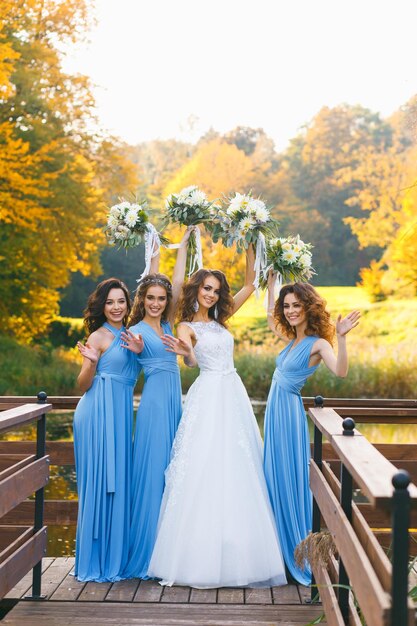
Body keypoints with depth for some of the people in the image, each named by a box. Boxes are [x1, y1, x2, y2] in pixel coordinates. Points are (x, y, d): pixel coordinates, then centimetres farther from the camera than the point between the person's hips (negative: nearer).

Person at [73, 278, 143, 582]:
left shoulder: (127, 335, 15)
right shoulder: (99, 336, -4)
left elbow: (132, 374, 11)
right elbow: (84, 385, -4)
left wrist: (140, 350, -5)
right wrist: (91, 362, -23)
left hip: (121, 413, 7)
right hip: (98, 412, -7)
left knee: (118, 482, 9)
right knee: (100, 482, -4)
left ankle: (115, 557, 18)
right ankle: (95, 561, 6)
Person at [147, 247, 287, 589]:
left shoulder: (220, 320, 15)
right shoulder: (186, 326, 0)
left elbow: (249, 285, 18)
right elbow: (192, 361, -19)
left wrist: (249, 247, 12)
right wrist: (186, 353, -42)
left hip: (234, 397, 6)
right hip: (209, 397, -6)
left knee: (237, 474, 6)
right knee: (204, 473, -7)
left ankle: (235, 555, 13)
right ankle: (201, 557, 0)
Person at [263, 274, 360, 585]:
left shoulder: (317, 343, -13)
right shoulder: (293, 338, 10)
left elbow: (341, 371, -31)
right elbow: (271, 319, 30)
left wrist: (341, 337, -42)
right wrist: (270, 286, 26)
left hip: (289, 413, -8)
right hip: (276, 411, 8)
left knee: (290, 479, -3)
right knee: (275, 477, 13)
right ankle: (285, 545, 25)